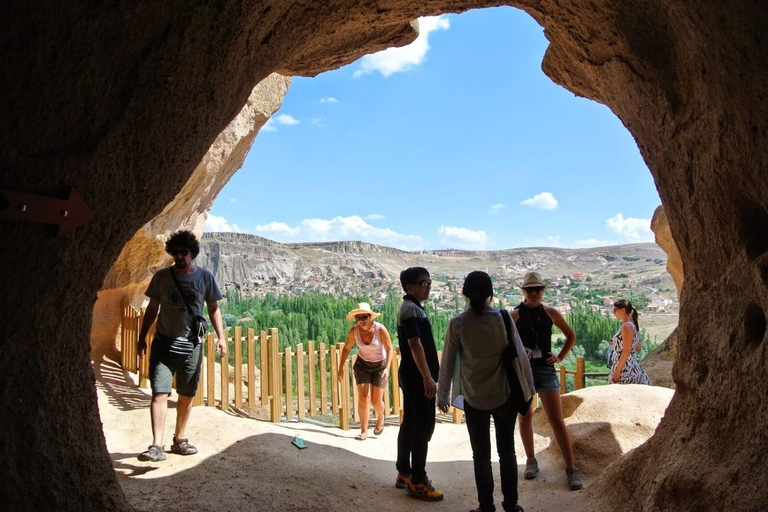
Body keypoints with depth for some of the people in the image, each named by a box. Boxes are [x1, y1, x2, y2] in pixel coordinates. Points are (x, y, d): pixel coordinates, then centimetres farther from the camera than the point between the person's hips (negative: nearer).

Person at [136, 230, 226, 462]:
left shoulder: (205, 277, -2)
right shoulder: (162, 276, -1)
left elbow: (213, 308, 4)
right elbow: (153, 308, 8)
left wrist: (221, 336, -4)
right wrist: (142, 337, 6)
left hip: (191, 346, 1)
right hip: (163, 344, -1)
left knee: (186, 396, 11)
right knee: (159, 393, -10)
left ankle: (179, 439, 27)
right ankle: (157, 446, -8)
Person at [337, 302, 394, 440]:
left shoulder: (380, 329, -25)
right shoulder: (354, 331, -17)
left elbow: (389, 349, -17)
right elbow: (346, 348, -2)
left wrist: (387, 368, -27)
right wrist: (341, 368, -2)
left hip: (380, 365, -2)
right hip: (362, 365, 2)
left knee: (376, 401, -1)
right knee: (362, 398, -8)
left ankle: (380, 418, 32)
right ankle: (364, 431, 3)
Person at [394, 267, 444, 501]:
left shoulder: (412, 308, 16)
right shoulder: (411, 309, -16)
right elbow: (415, 345, -22)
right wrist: (427, 377, -24)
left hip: (411, 375, 10)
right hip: (417, 377, -10)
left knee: (410, 424, 14)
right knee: (423, 426, -5)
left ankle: (404, 474, 23)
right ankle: (417, 481, 2)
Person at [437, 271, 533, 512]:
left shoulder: (457, 324, -10)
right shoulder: (503, 318, -9)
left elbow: (447, 363, -5)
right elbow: (520, 355, -3)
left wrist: (442, 395, 7)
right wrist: (529, 387, 10)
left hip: (474, 399, -1)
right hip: (505, 395, 1)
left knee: (481, 455, 12)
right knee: (507, 451, 17)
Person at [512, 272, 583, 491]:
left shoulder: (551, 313, 1)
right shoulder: (515, 315, -4)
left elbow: (571, 336, 14)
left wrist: (560, 357, 4)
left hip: (545, 369, 0)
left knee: (557, 420, -2)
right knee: (525, 417, 10)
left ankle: (571, 468, 5)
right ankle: (531, 461, 25)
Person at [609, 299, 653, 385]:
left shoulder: (627, 327, -16)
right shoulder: (632, 325, 12)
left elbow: (626, 352, -20)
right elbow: (638, 349, 20)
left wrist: (617, 371, -19)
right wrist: (615, 343, 21)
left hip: (625, 368, -9)